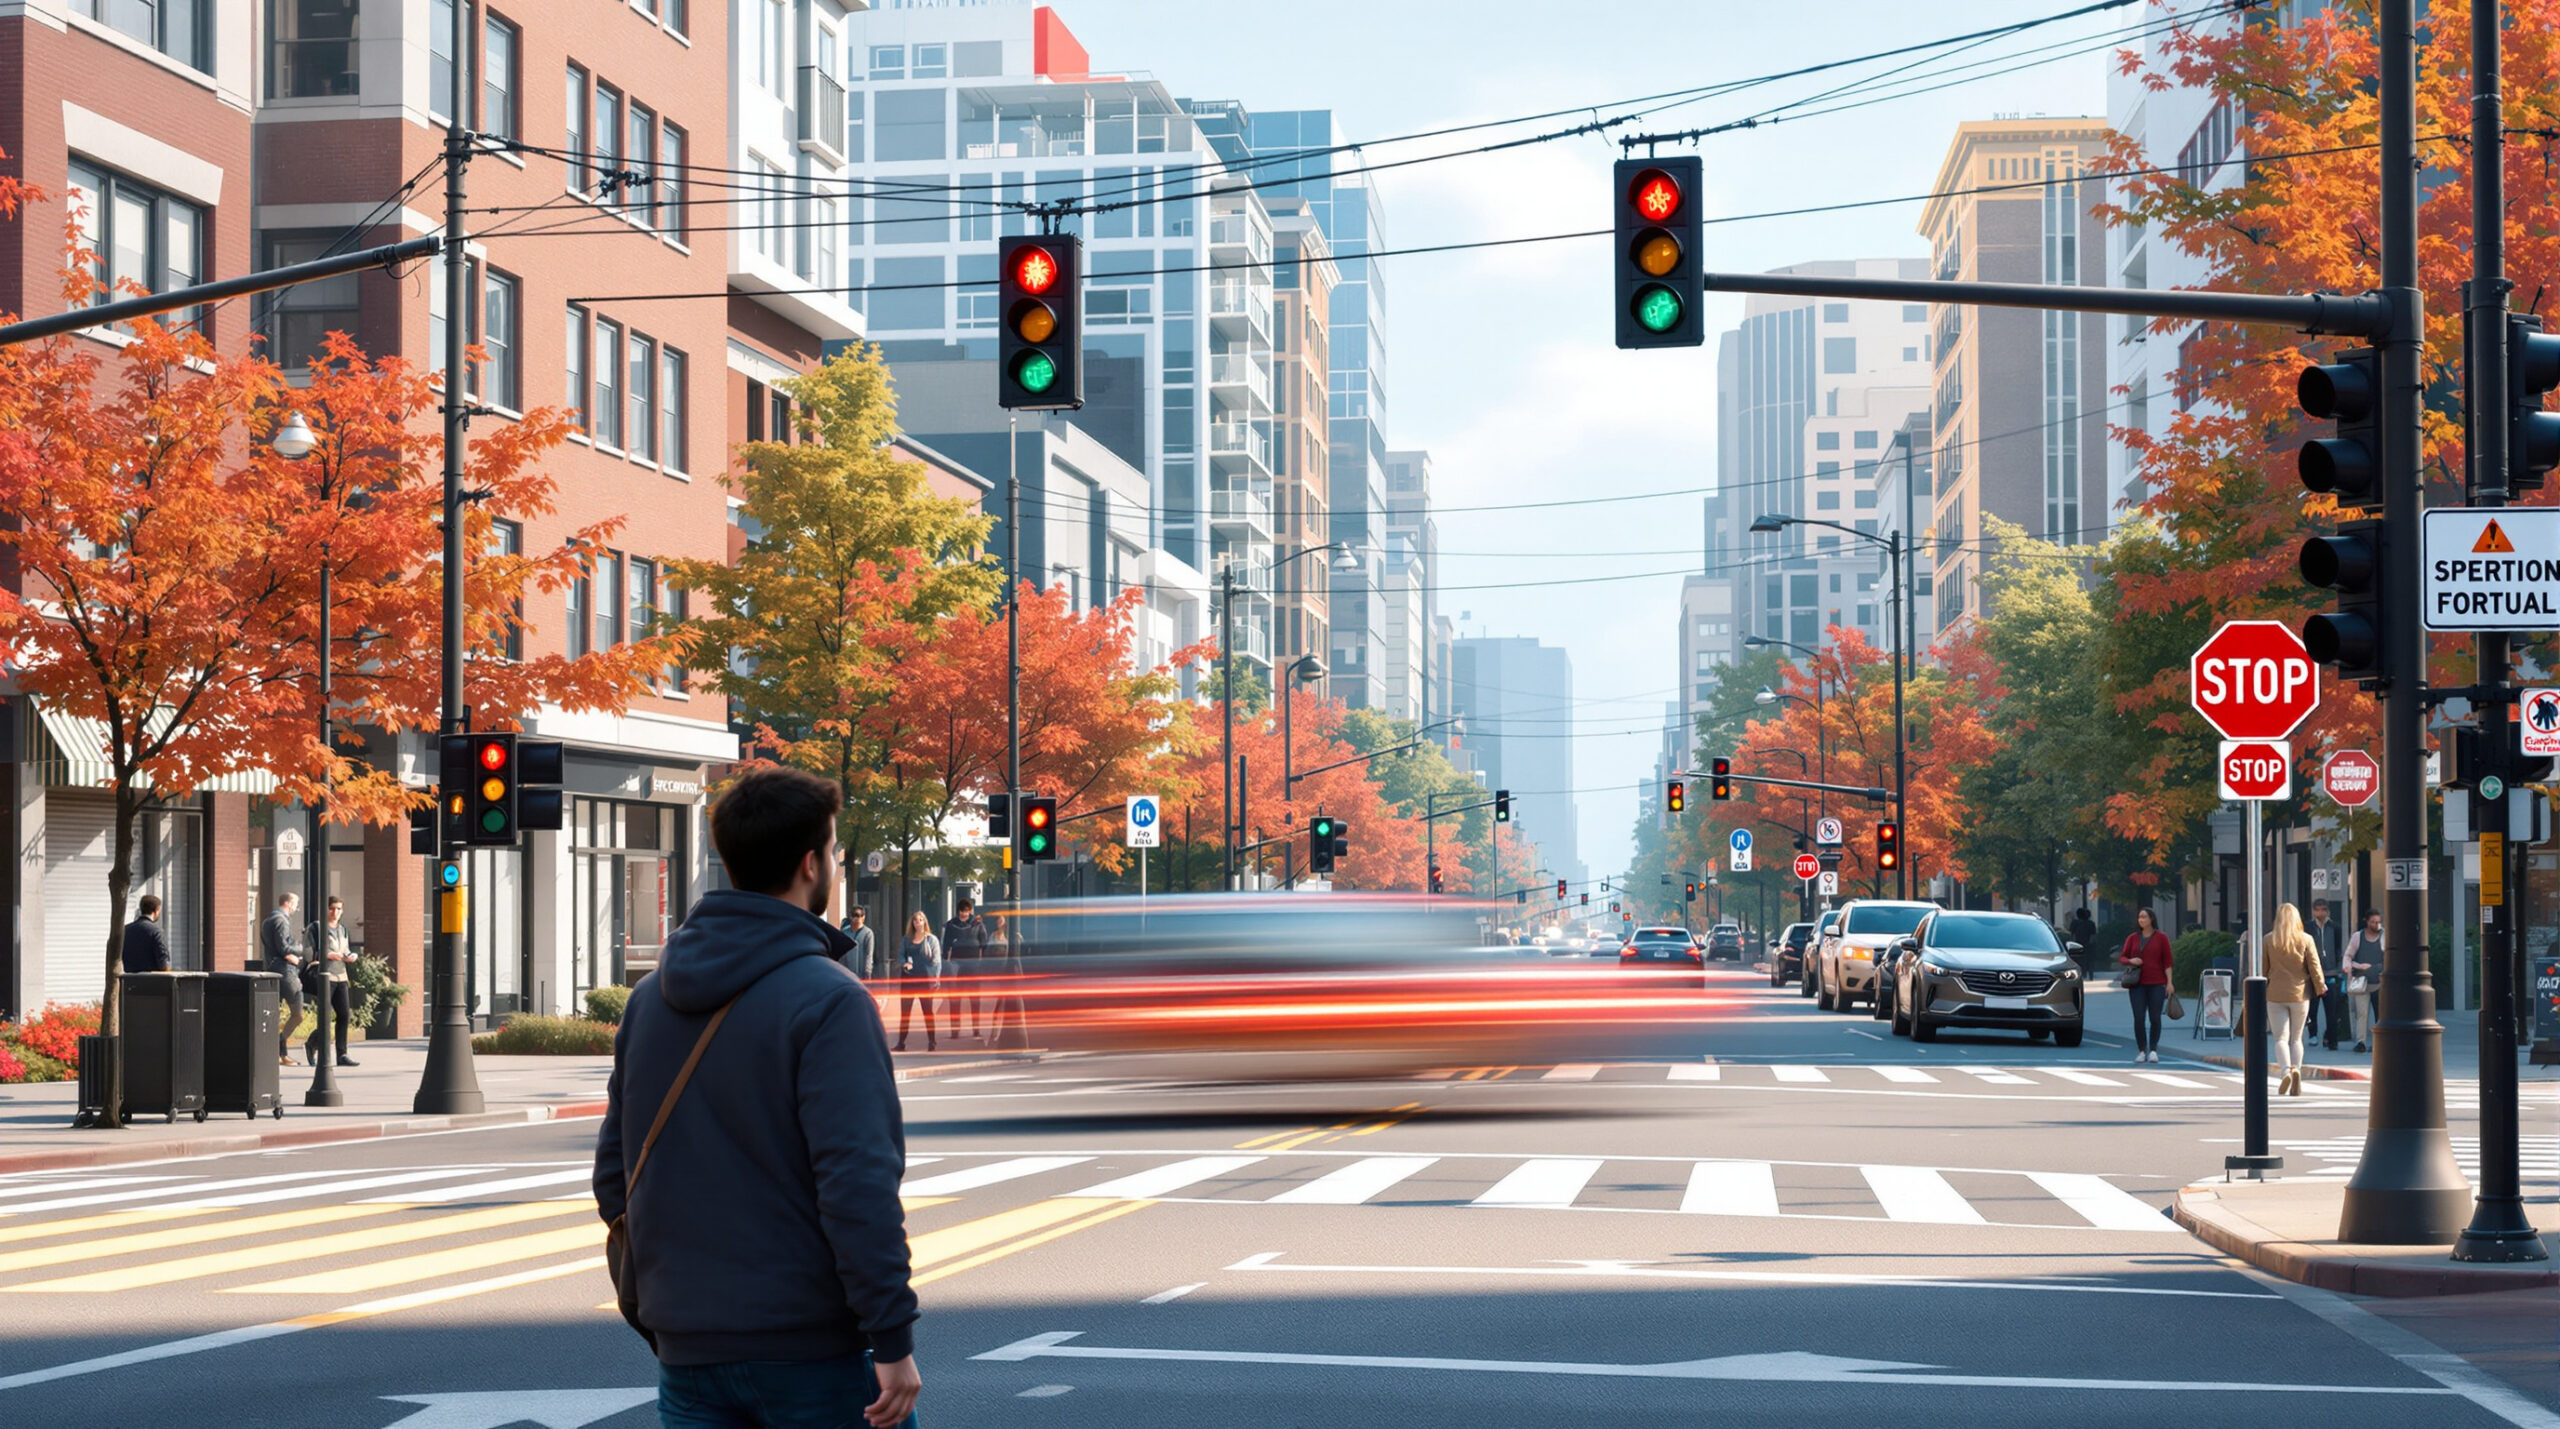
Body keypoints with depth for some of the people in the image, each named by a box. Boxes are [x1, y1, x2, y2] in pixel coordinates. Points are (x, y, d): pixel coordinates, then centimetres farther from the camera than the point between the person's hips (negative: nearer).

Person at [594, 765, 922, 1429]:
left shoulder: (650, 998, 9)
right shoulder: (829, 1001, -13)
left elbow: (616, 1171, 15)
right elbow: (858, 1182, -21)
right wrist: (893, 1341, -19)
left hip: (688, 1350, 6)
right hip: (816, 1348, -6)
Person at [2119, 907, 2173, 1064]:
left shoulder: (2161, 938, 3)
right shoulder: (2133, 939, 9)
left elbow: (2167, 961, 2)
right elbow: (2122, 957, 13)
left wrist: (2169, 982, -4)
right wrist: (2130, 961, -10)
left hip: (2156, 984, -2)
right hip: (2138, 985, 2)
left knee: (2154, 1018, 0)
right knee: (2139, 1019, -4)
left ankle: (2153, 1050, 8)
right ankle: (2141, 1051, 3)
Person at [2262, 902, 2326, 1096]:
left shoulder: (2269, 940, -3)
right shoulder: (2306, 940, -4)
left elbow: (2262, 967, 3)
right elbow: (2314, 966, -2)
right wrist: (2320, 987, 11)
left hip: (2275, 995, -1)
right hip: (2300, 994, 1)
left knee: (2281, 1038, 0)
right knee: (2296, 1038, 12)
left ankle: (2287, 1070, -24)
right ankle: (2296, 1069, -4)